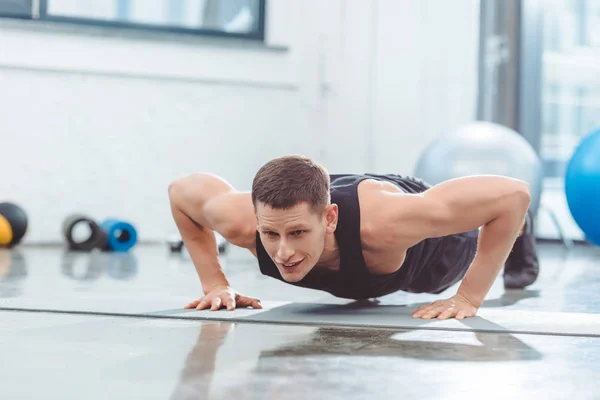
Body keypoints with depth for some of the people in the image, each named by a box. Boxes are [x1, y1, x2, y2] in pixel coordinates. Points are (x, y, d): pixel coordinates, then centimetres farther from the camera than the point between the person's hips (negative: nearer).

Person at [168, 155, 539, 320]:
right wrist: (215, 283, -22)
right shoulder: (242, 221, -42)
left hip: (428, 244, -2)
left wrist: (468, 298, -40)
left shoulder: (383, 222, -52)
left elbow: (514, 193, -44)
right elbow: (180, 190, -18)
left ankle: (517, 232, 68)